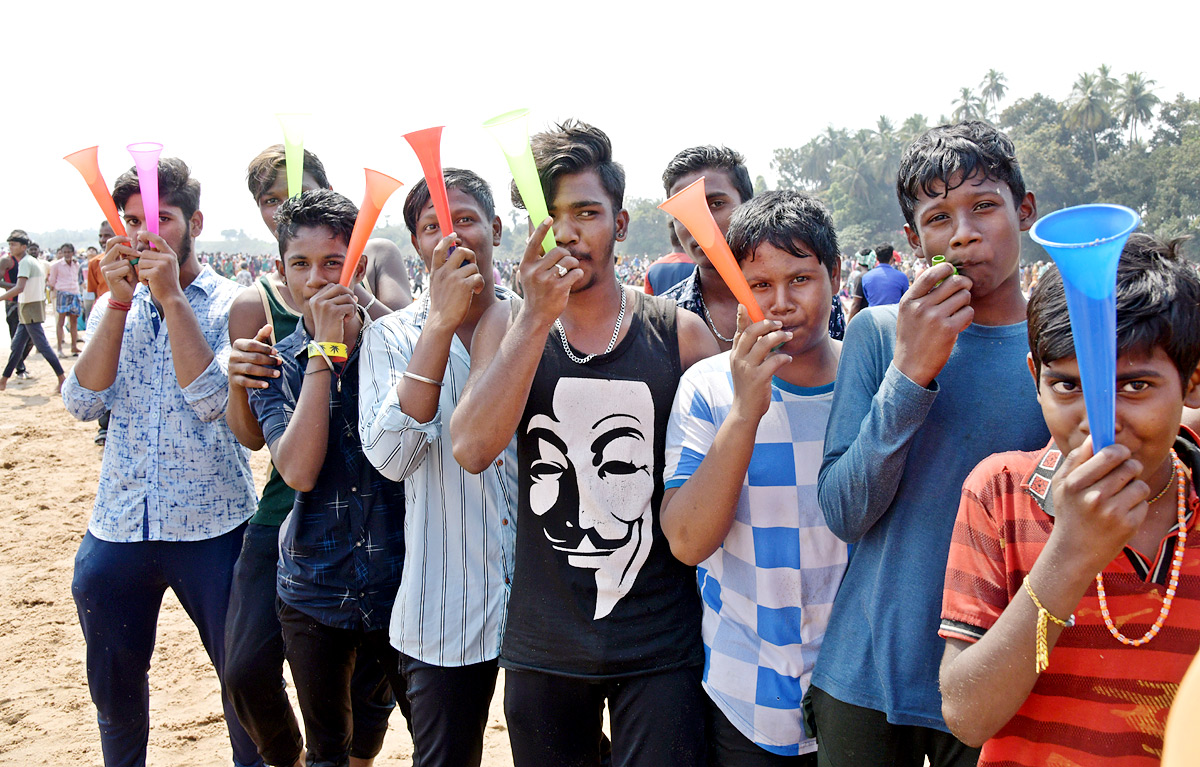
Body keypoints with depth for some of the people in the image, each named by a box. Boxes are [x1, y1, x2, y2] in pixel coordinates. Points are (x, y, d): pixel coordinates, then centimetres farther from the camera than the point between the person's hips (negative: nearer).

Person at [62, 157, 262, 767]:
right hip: (117, 527, 4)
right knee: (113, 681, 17)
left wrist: (171, 296, -20)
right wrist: (119, 301, -14)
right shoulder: (112, 308, 8)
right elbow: (84, 402, -6)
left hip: (212, 527, -4)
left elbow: (214, 399, -20)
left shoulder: (230, 304, -5)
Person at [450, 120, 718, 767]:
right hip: (542, 643, 2)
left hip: (660, 645, -2)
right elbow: (471, 450, -15)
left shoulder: (679, 334, -4)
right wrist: (538, 317, -21)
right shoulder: (506, 327, 1)